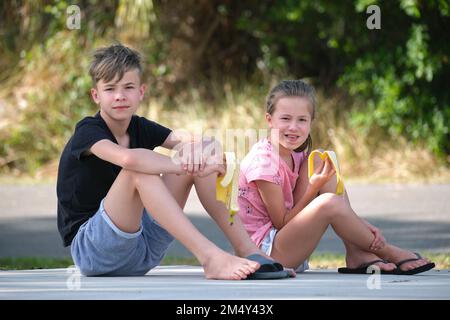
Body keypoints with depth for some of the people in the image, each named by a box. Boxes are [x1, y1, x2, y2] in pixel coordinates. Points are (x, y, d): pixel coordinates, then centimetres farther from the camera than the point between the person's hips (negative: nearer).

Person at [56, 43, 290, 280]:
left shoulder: (139, 127, 9)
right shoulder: (87, 132, -13)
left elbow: (194, 142, -5)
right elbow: (129, 158, -35)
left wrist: (189, 149, -29)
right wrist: (187, 166, -29)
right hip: (90, 249, -7)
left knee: (198, 153, -3)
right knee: (138, 170, -31)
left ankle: (247, 250, -15)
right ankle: (210, 257, -40)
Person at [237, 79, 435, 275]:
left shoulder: (297, 156, 8)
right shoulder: (263, 161, -18)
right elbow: (281, 222, -16)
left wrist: (357, 225, -10)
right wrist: (314, 187, -21)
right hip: (263, 251, -9)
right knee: (329, 202, -28)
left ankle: (357, 252, -8)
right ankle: (386, 251, -6)